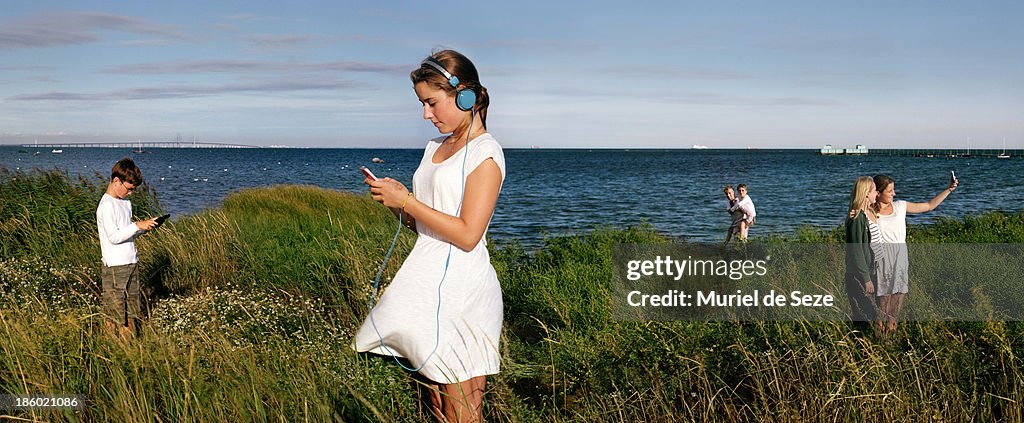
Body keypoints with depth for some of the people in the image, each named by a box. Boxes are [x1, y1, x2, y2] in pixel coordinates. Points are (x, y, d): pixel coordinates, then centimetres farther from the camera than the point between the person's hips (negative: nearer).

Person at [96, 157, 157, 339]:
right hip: (115, 267, -9)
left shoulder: (125, 203, 14)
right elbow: (114, 237, -20)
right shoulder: (106, 205, -14)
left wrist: (145, 227, 3)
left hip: (131, 263, 9)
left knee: (133, 309, 12)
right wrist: (137, 226, -20)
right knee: (116, 312, -1)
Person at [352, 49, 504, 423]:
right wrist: (392, 200, 1)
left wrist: (406, 201, -12)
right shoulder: (435, 148, 17)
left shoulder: (485, 152, -8)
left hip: (462, 292, -7)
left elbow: (467, 234, -16)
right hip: (428, 287, 7)